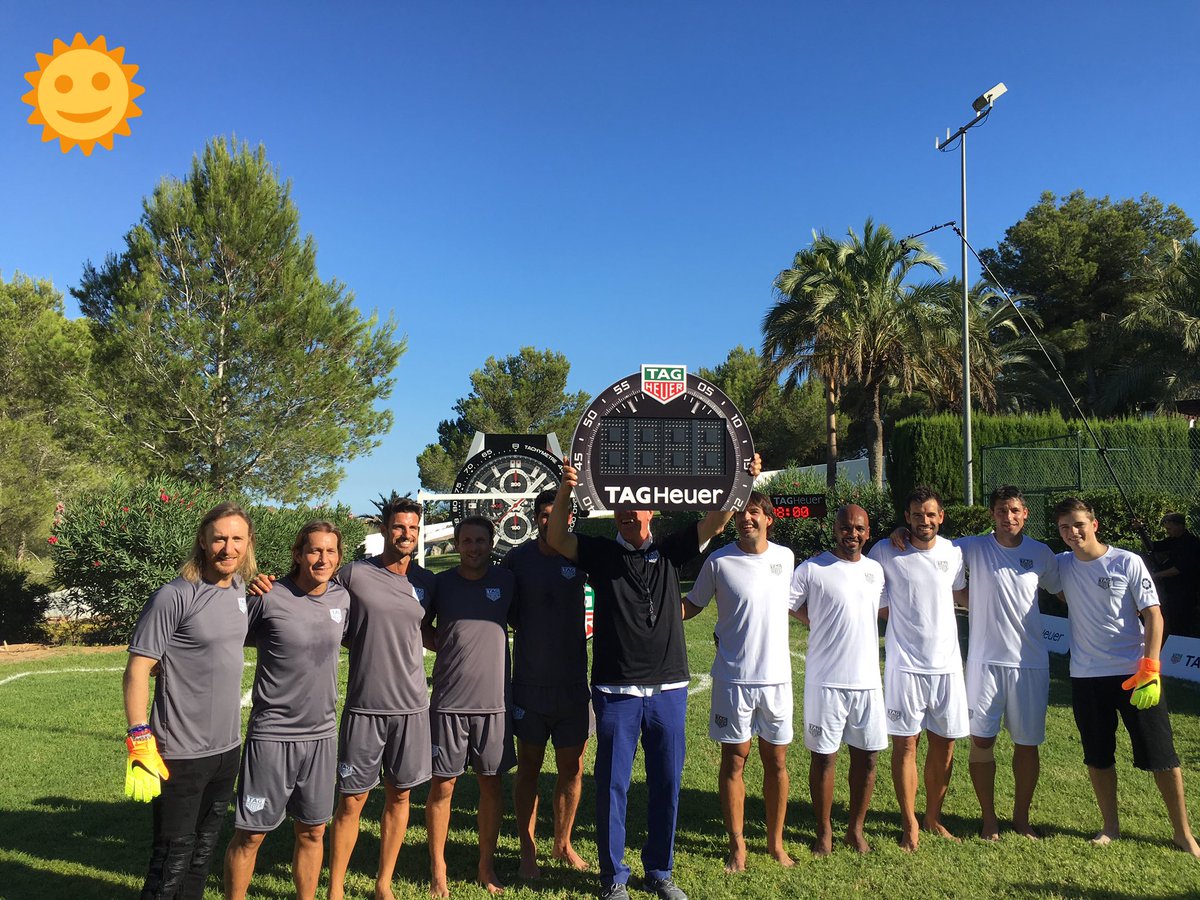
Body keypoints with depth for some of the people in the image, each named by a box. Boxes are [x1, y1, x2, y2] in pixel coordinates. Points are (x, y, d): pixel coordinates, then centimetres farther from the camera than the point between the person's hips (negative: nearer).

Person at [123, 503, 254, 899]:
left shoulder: (241, 589, 4)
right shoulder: (173, 597, -17)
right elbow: (137, 671, -17)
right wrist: (140, 743, -20)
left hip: (227, 748, 6)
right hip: (180, 754, -6)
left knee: (204, 850, 19)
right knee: (173, 859, 6)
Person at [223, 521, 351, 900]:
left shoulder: (342, 598, 2)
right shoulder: (268, 598, -13)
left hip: (322, 734, 5)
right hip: (272, 733, -4)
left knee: (312, 831, 15)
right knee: (250, 833, 6)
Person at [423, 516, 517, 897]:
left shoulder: (507, 581, 2)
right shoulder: (441, 583, 0)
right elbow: (421, 627, 14)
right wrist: (446, 647, 0)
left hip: (494, 700, 1)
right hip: (448, 701, -1)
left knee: (491, 784, 9)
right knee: (442, 784, 5)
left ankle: (486, 866, 25)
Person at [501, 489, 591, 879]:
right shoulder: (517, 558, -4)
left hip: (573, 681, 1)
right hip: (529, 682, -1)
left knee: (572, 767, 11)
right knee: (529, 767, 9)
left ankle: (563, 844, 31)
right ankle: (528, 850, 25)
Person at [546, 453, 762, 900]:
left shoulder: (670, 552, 7)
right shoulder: (601, 554, 2)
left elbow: (715, 522, -1)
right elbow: (556, 537, -11)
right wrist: (566, 489, -27)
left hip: (669, 689, 2)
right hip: (616, 691, -2)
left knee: (667, 783, 12)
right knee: (613, 785, 6)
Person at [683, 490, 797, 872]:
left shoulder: (785, 557, 3)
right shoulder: (719, 561, -7)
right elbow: (693, 604, 2)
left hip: (777, 676, 3)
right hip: (733, 678, -2)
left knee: (776, 761, 11)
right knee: (734, 760, 6)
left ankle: (776, 842, 27)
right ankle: (737, 844, 21)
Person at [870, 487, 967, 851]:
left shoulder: (954, 553, 3)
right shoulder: (886, 552, -6)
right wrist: (897, 613, -4)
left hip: (947, 664, 3)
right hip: (905, 665, -3)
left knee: (944, 743, 10)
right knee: (905, 743, 2)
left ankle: (933, 818, 28)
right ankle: (909, 823, 16)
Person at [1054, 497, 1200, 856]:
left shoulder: (1128, 563, -7)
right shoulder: (1061, 565, 3)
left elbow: (1153, 615, -7)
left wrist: (1150, 669, -15)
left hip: (1135, 673, -3)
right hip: (1085, 677, 3)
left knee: (1161, 755, 3)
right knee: (1097, 757, 11)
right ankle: (1111, 825, 27)